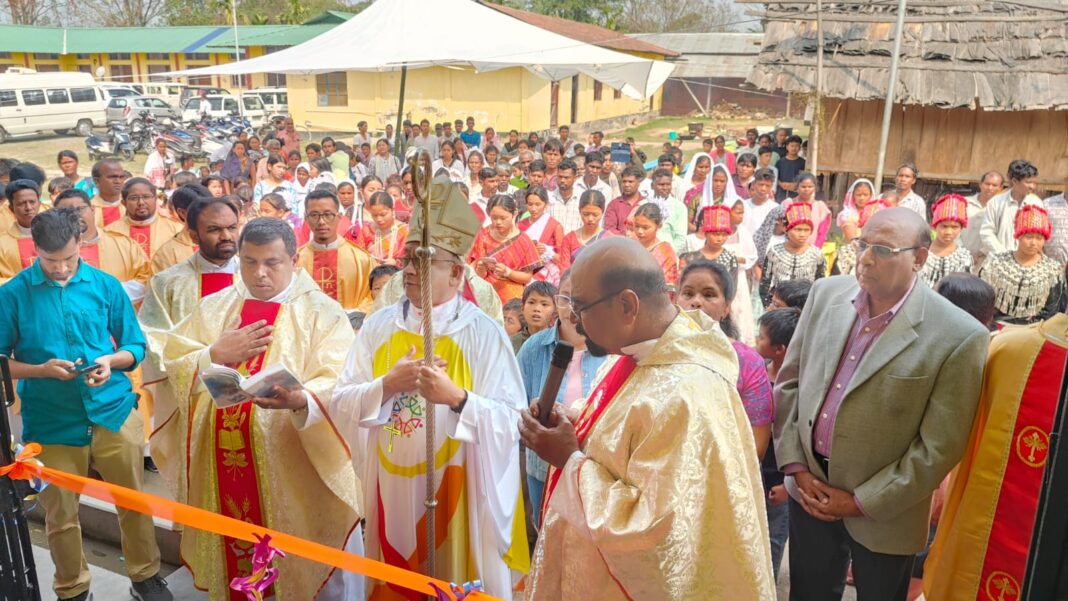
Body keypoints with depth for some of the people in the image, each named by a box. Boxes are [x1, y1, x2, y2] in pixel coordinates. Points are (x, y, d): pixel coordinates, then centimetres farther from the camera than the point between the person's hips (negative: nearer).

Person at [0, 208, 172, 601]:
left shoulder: (106, 286, 0)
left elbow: (136, 346, 6)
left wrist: (112, 361, -14)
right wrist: (41, 369, -17)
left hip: (113, 411, 1)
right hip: (52, 421, -1)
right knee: (60, 514, 12)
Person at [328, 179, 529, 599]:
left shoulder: (483, 334, -10)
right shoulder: (379, 326, 3)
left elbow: (510, 422, -14)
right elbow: (340, 404, -1)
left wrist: (456, 398, -28)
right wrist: (387, 386, -18)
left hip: (453, 494, -3)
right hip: (389, 491, 4)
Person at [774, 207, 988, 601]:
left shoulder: (958, 336, -17)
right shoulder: (826, 294, -3)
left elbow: (940, 446, -14)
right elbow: (789, 382, 3)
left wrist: (863, 502, -11)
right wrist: (796, 467, -2)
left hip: (882, 511, -4)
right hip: (809, 487, 4)